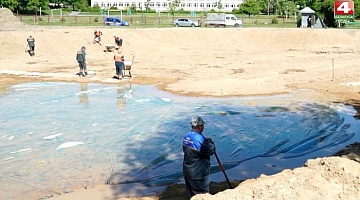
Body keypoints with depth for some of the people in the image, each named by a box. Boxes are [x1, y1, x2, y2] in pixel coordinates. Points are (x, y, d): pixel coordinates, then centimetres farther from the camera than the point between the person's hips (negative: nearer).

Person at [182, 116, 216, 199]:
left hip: (187, 170, 8)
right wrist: (209, 141, -1)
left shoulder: (186, 136, 1)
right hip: (198, 173, -8)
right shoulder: (200, 139, -26)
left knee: (190, 193, 21)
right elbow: (211, 151, -19)